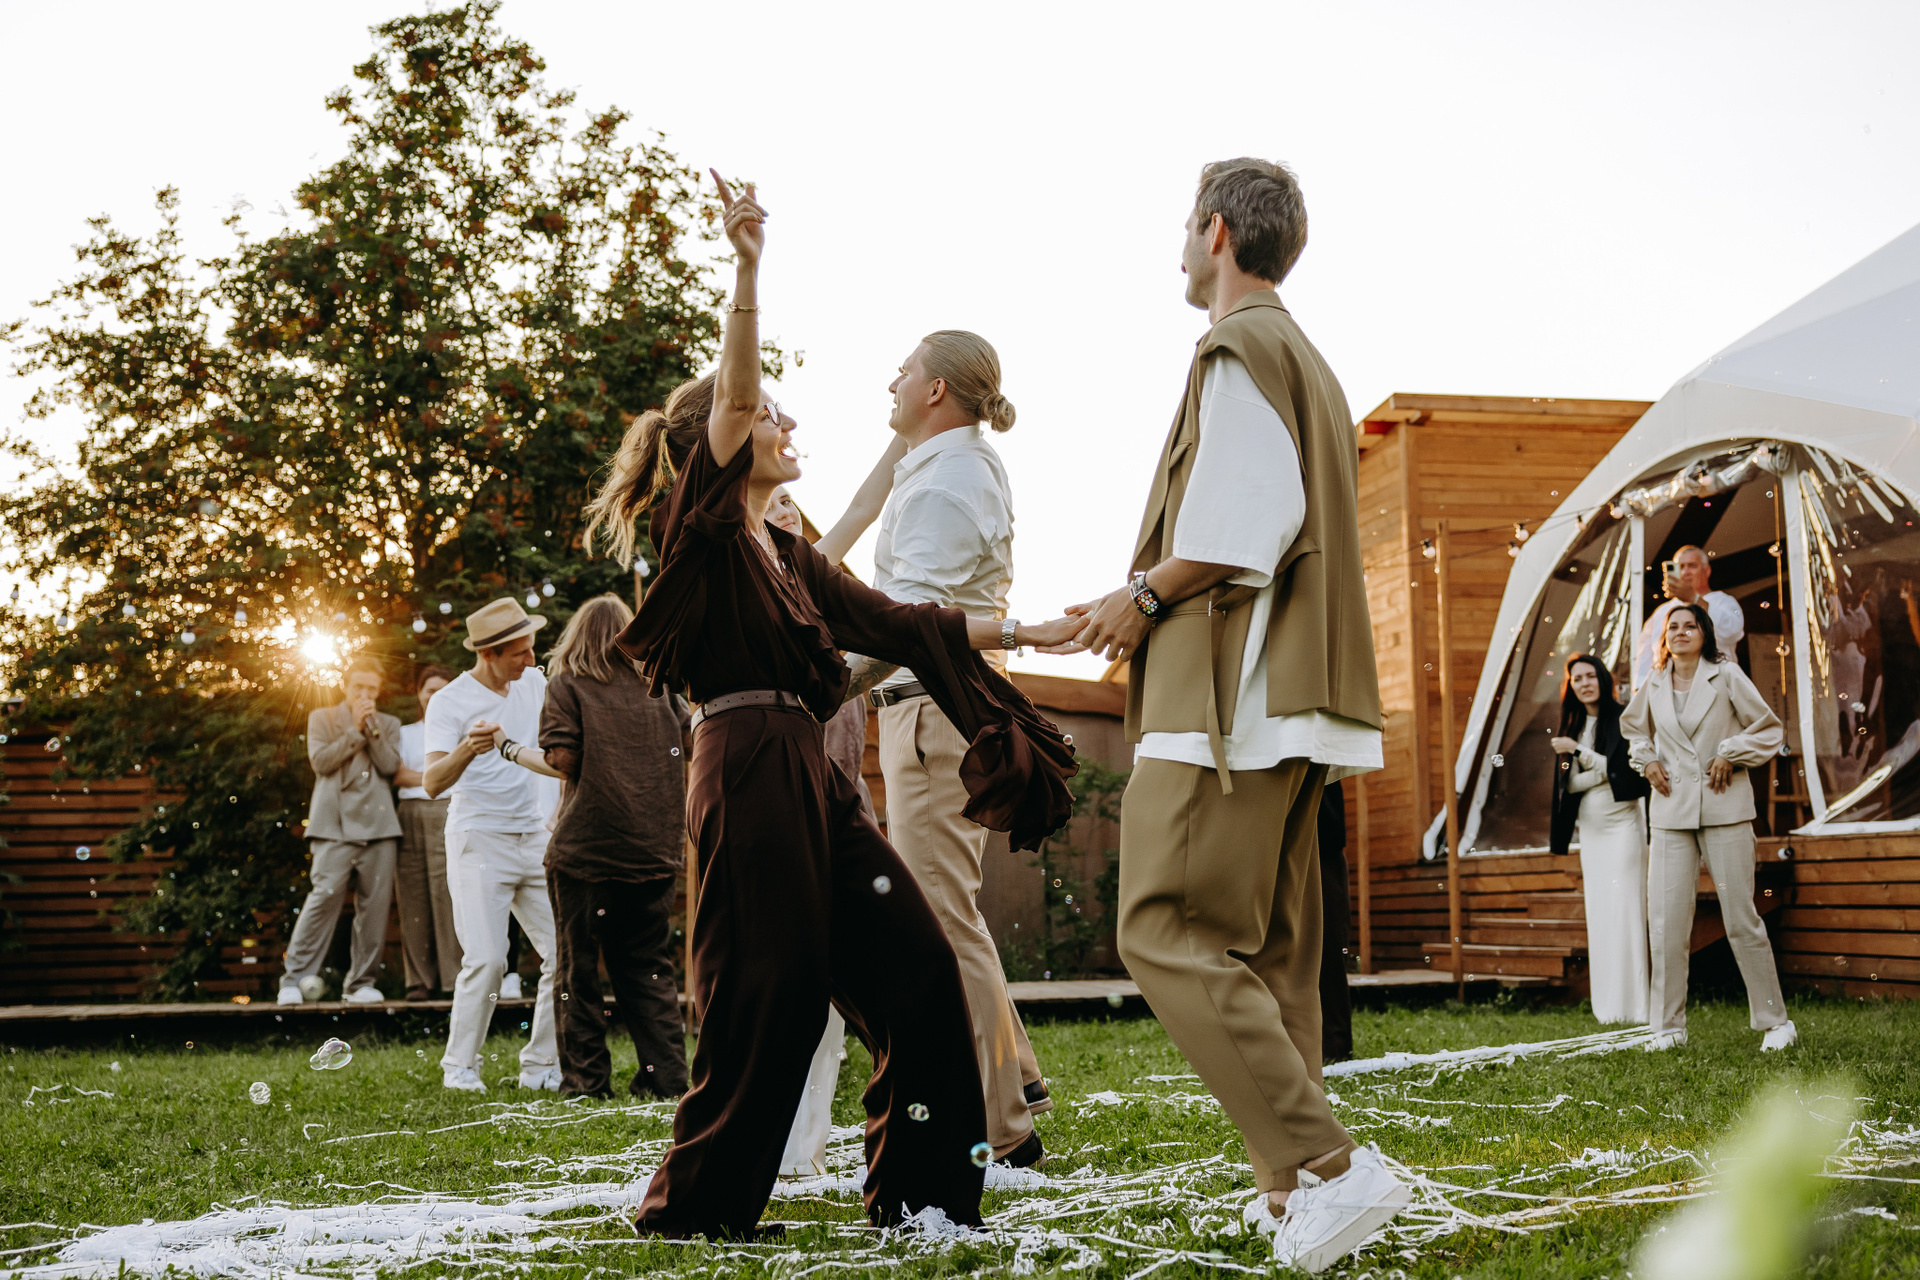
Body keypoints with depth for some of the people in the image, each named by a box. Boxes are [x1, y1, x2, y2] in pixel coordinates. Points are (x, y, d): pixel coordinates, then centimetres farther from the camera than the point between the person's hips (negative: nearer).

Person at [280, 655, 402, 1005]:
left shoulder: (389, 724, 20)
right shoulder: (322, 718, 14)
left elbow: (391, 766, 4)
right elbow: (321, 760, -2)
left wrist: (372, 727, -2)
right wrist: (355, 730, -2)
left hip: (378, 825, 3)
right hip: (335, 825, -3)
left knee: (375, 903, -2)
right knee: (326, 895, -17)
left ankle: (362, 982, 5)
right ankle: (295, 978, -13)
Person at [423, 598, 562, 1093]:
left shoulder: (534, 683, 9)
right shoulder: (450, 702, -8)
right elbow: (433, 783, -19)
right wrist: (467, 749, -38)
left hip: (536, 839, 6)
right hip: (479, 842, -5)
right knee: (486, 959, -15)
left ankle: (541, 1067, 6)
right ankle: (459, 1066, 0)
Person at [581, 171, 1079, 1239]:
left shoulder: (786, 554, 22)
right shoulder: (703, 531, -3)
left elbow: (895, 623, 25)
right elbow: (730, 395, -18)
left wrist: (1019, 633, 25)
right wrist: (747, 269, -31)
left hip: (812, 776, 9)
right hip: (750, 767, -9)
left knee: (916, 967, 4)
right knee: (773, 993, -7)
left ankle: (919, 1189, 13)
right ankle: (692, 1209, 8)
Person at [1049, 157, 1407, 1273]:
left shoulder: (1241, 346, -6)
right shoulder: (1309, 363, 25)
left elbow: (1251, 517, -18)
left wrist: (1145, 593, -7)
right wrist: (1155, 607, 20)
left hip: (1228, 691, -10)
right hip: (1295, 695, 10)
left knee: (1169, 936, -12)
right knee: (1272, 954, 10)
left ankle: (1324, 1165, -20)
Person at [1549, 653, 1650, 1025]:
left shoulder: (1622, 719, -5)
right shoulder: (1572, 727, 12)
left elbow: (1622, 768, -14)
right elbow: (1568, 784, 11)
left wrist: (1578, 752, -16)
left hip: (1621, 821, -6)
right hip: (1590, 826, 6)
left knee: (1624, 909, -10)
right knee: (1598, 914, 3)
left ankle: (1632, 1005, -9)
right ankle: (1607, 1007, 5)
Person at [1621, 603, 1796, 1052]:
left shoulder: (1726, 676, -2)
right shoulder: (1653, 687, 8)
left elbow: (1769, 729, 3)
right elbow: (1634, 729, 27)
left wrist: (1730, 755, -8)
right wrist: (1646, 761, 9)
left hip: (1723, 808, -3)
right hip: (1671, 811, 3)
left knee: (1741, 918, -1)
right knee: (1666, 920, -1)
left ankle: (1775, 1020, 10)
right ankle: (1668, 1026, 7)